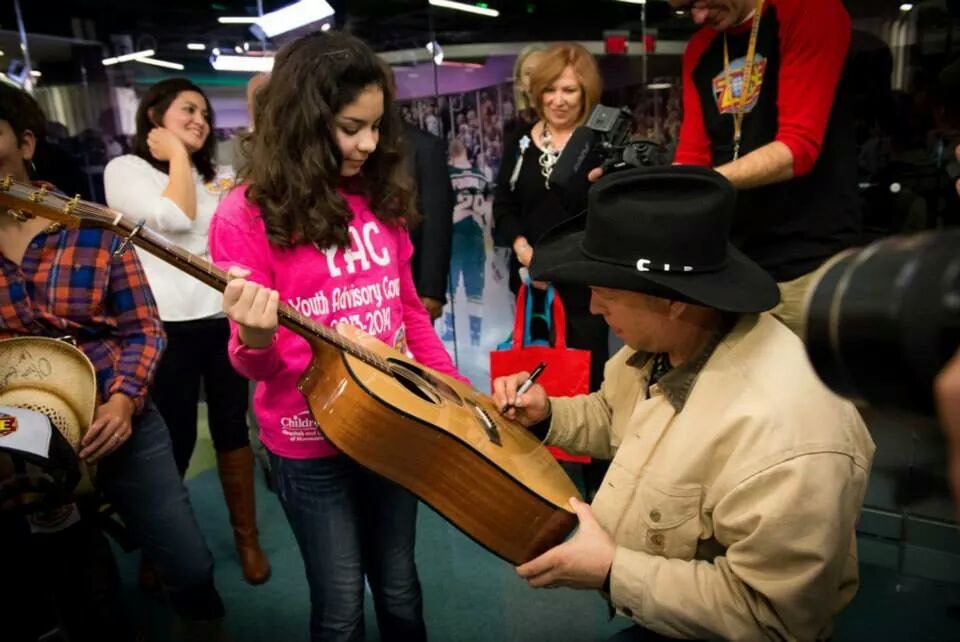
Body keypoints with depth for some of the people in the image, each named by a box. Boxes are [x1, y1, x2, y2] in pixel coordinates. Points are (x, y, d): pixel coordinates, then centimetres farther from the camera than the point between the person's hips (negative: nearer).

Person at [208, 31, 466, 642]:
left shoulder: (380, 197, 2)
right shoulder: (248, 215, -12)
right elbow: (255, 361, -12)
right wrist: (257, 341, -34)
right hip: (311, 440, -4)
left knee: (400, 590, 19)